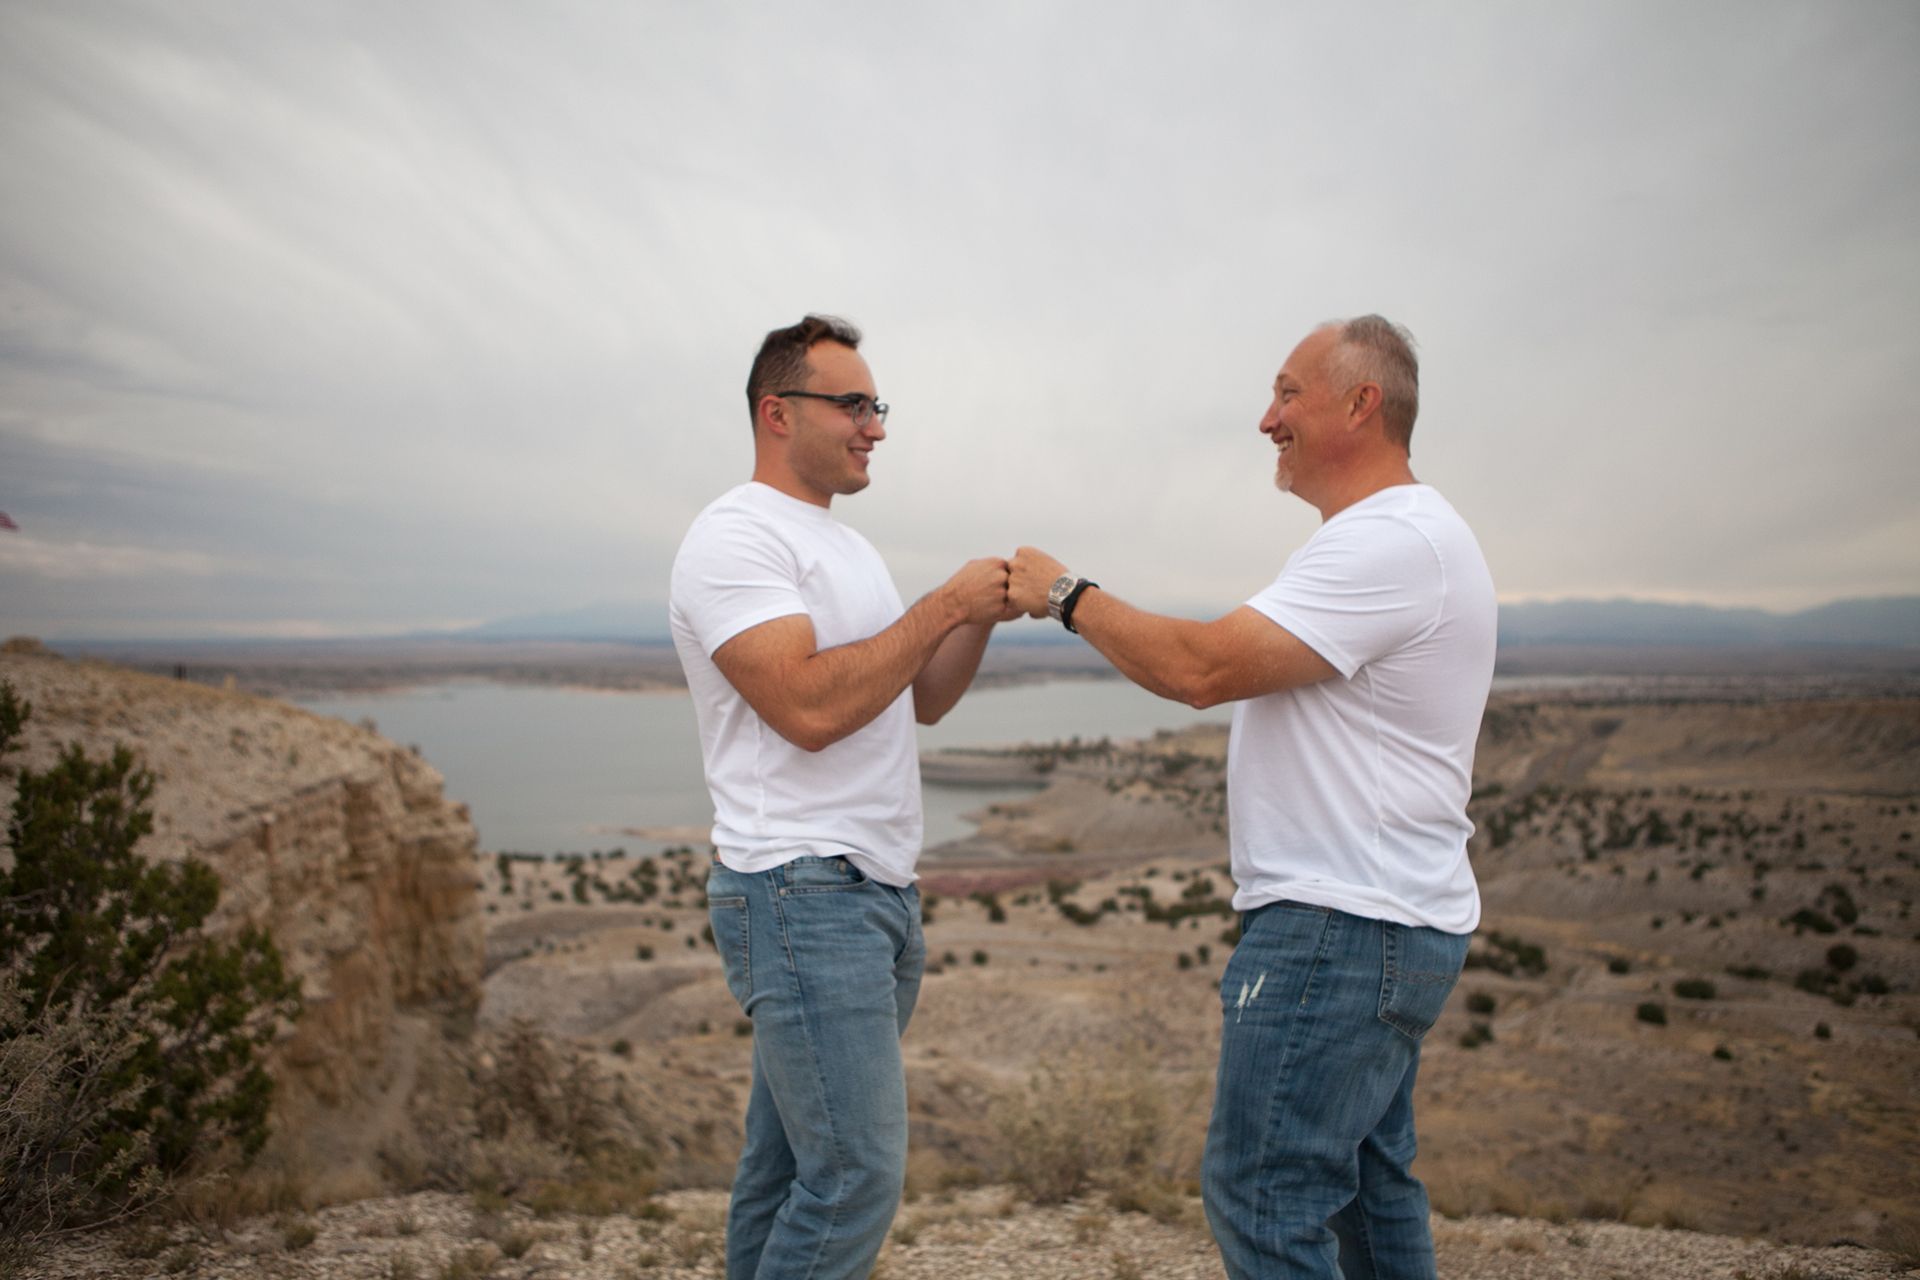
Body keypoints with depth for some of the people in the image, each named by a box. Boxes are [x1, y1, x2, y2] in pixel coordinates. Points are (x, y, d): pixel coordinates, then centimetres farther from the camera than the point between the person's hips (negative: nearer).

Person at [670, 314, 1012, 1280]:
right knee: (858, 1175, -8)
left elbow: (919, 701, 19)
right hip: (803, 895, -9)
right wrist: (945, 605, -15)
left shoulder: (844, 545, 19)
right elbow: (811, 708, -23)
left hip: (880, 891, 9)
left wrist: (983, 616, 3)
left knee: (787, 1162, 16)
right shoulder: (736, 537, -11)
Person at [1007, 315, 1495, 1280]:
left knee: (1262, 1192, -5)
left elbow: (1203, 668, -23)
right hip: (1382, 918, 11)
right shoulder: (1399, 536, 18)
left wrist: (1067, 595, -12)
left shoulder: (1391, 541, -18)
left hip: (1341, 927, -11)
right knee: (1369, 1182, 20)